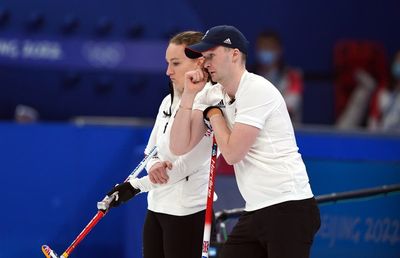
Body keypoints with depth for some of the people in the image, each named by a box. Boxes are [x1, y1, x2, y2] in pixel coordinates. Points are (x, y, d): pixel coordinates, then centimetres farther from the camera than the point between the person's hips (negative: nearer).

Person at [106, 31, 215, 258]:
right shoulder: (168, 102, 9)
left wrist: (135, 187, -15)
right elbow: (151, 150, 13)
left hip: (186, 212, -8)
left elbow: (185, 165, -19)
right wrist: (154, 165, -12)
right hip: (157, 207, 8)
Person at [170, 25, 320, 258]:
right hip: (256, 212, 8)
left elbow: (232, 153, -15)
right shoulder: (211, 95, 10)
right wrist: (189, 95, -1)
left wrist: (213, 114, -1)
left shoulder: (257, 90, -13)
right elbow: (179, 147, 4)